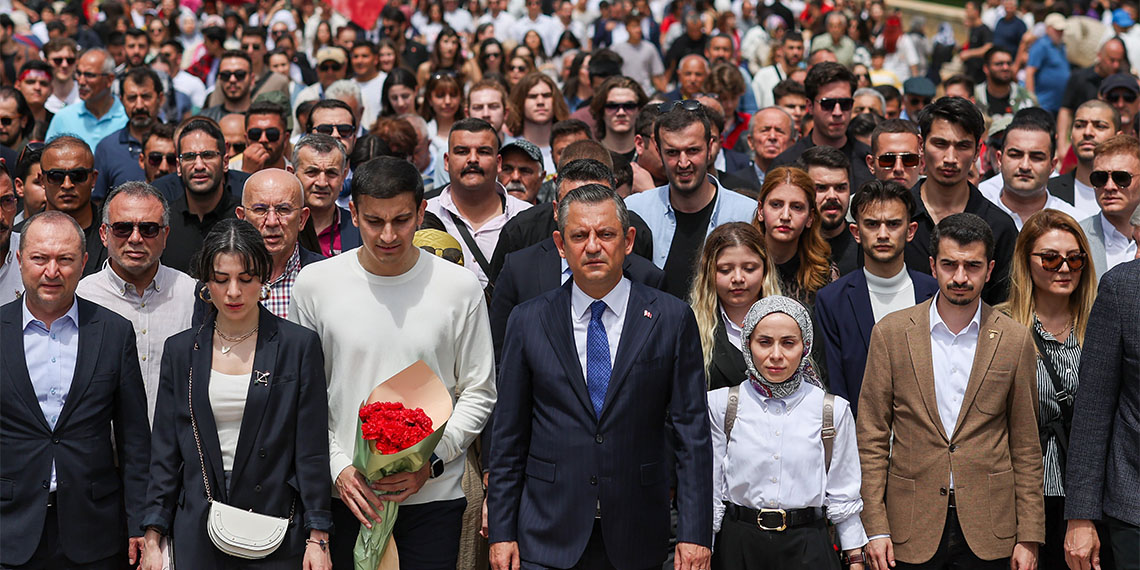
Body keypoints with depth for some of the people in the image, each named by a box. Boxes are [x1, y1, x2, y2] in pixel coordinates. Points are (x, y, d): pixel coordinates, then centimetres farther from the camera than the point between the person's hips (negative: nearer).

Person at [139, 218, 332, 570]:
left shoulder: (299, 346, -1)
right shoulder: (181, 350, 7)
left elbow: (312, 450, -3)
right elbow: (165, 449, 8)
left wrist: (317, 538, -8)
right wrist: (153, 537, 2)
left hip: (277, 534, -2)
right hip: (198, 535, 2)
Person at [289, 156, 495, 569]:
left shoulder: (460, 287, -2)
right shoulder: (314, 284, -1)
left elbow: (479, 394, 3)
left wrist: (430, 461, -9)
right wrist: (338, 466, -7)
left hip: (434, 494, 0)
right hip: (345, 492, 1)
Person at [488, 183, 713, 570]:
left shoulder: (672, 319, 0)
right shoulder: (528, 322, 3)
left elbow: (692, 433, -1)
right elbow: (508, 436, 5)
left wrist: (695, 534, -6)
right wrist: (501, 532, 1)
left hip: (637, 538, 0)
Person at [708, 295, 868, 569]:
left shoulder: (834, 411, 0)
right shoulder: (720, 405, -1)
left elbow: (841, 496, 5)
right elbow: (710, 490, 3)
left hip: (807, 548, 0)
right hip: (737, 546, 0)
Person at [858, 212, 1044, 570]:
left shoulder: (1015, 340, 2)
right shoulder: (891, 333, 0)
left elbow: (1026, 446, 5)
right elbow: (872, 437, 1)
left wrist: (1029, 537, 1)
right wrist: (876, 527, -4)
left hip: (989, 528, 0)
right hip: (912, 527, 0)